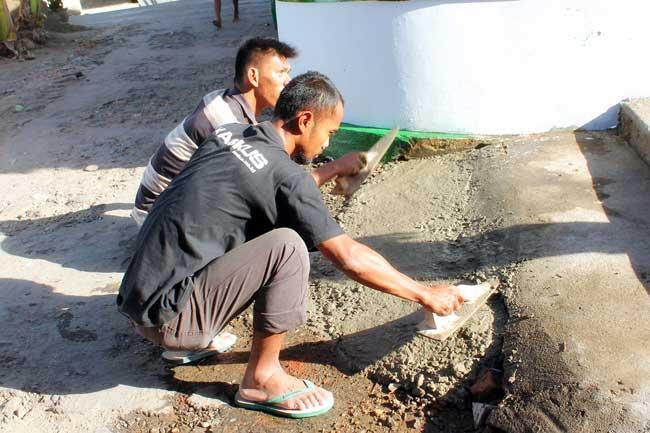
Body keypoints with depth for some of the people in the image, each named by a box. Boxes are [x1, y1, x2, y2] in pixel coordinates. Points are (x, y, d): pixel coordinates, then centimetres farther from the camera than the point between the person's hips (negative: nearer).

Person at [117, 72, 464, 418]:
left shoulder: (229, 134, 6)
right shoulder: (283, 174, -17)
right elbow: (350, 258, -15)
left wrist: (335, 169, 29)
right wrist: (426, 295, -4)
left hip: (140, 294, 9)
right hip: (166, 315, -9)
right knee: (287, 246, -20)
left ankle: (193, 337, 20)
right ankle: (262, 378, -4)